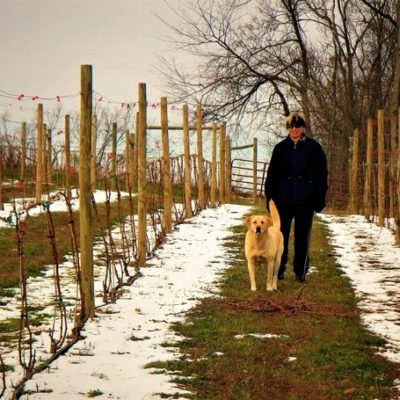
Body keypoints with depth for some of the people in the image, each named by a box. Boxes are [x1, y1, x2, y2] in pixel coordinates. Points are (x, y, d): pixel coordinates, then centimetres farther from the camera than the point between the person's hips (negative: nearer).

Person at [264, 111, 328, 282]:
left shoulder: (314, 147, 1)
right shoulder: (281, 148, 6)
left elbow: (322, 174, 2)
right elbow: (272, 174, 8)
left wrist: (320, 199, -3)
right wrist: (270, 197, 2)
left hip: (305, 200, -1)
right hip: (283, 199, 1)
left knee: (302, 237, 5)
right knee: (281, 235, 4)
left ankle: (300, 271, 13)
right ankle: (278, 269, 15)